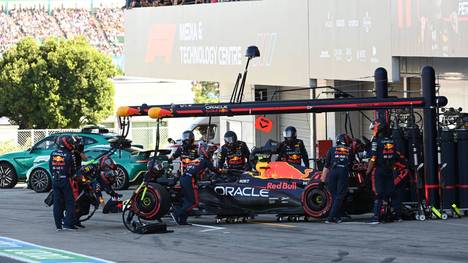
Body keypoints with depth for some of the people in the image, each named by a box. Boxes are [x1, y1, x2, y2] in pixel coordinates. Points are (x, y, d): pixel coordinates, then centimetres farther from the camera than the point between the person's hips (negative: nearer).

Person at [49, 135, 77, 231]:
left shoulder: (53, 154, 5)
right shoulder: (68, 155, -11)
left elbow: (50, 167, 10)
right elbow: (73, 169, -5)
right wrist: (71, 175, 15)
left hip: (55, 181, 5)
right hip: (66, 180, -5)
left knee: (57, 203, 8)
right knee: (70, 202, 1)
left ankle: (58, 225, 9)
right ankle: (68, 224, -6)